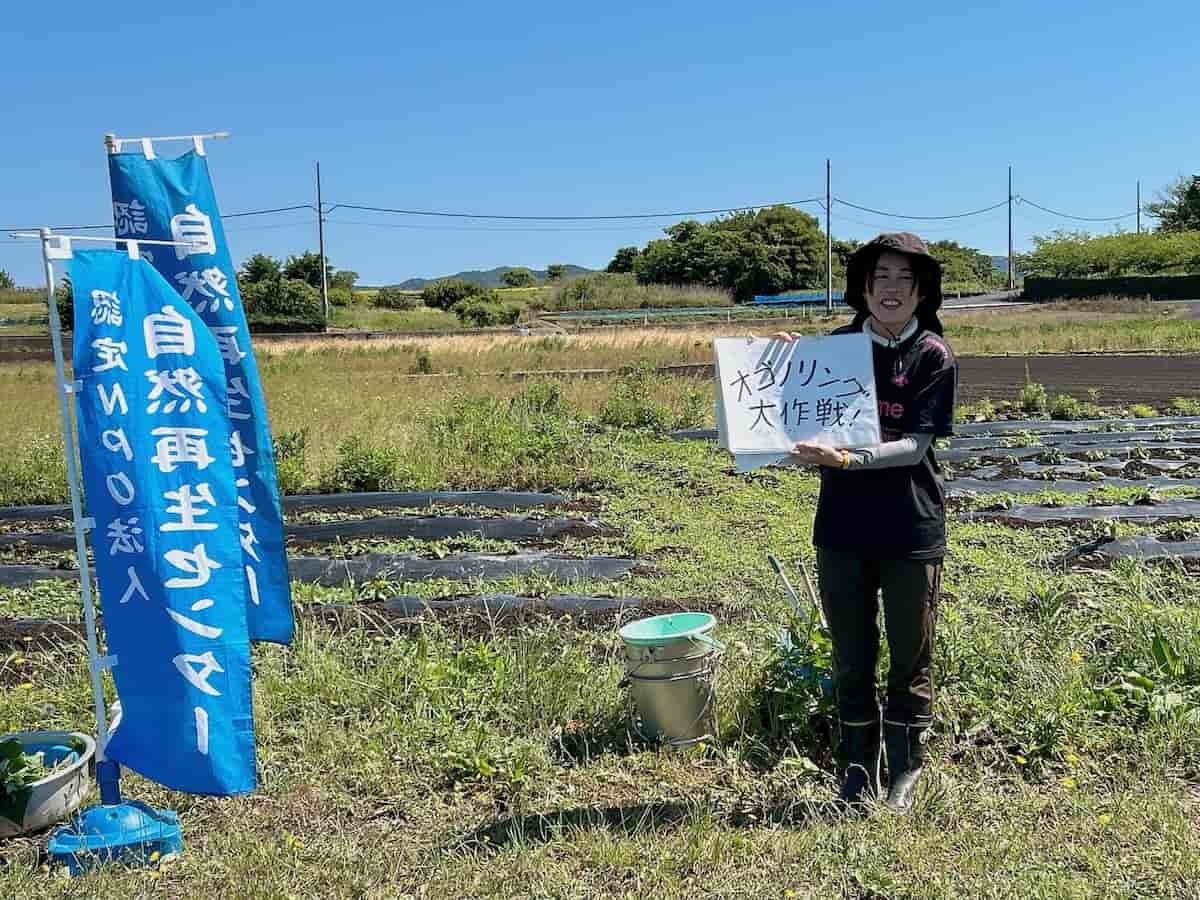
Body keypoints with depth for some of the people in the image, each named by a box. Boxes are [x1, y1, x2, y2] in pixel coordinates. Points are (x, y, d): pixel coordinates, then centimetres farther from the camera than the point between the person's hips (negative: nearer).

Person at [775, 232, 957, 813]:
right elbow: (808, 429, 6)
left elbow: (915, 446, -13)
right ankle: (856, 772, 27)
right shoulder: (837, 346, 3)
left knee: (910, 661, 9)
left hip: (911, 531, -2)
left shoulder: (934, 357, -5)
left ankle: (903, 776, 25)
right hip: (842, 529, 2)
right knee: (851, 661, 12)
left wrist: (848, 458, -28)